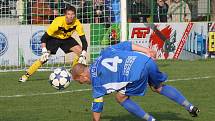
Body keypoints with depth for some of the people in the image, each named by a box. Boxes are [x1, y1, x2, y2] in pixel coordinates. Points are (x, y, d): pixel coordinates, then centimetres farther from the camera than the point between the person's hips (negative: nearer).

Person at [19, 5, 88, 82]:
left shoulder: (77, 23, -27)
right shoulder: (58, 22, -34)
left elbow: (83, 40, -22)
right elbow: (44, 37, -28)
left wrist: (83, 55, -34)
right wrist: (44, 52, -38)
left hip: (66, 39, 3)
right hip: (54, 38, -3)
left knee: (80, 52, -16)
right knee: (44, 58, -18)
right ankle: (26, 75, -10)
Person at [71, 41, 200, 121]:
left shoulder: (95, 80, 8)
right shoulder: (104, 54, 25)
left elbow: (97, 106, 12)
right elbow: (125, 45, 19)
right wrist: (147, 52, 18)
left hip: (136, 74, -8)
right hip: (147, 61, 8)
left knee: (121, 97, 14)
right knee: (159, 87, 30)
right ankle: (191, 108, 35)